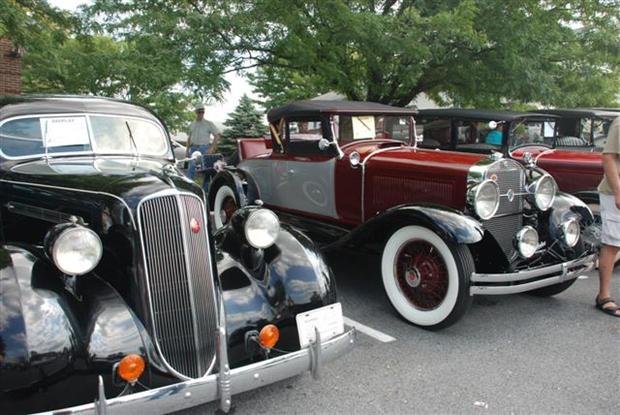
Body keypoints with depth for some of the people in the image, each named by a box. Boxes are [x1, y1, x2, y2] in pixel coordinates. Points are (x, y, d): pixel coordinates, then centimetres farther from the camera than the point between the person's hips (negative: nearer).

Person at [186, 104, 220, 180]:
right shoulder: (192, 124, 15)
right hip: (193, 148, 4)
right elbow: (189, 138, 21)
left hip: (204, 149, -4)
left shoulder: (208, 124, -1)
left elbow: (217, 136, -5)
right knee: (191, 168, 2)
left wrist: (211, 148, -12)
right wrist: (187, 150, 14)